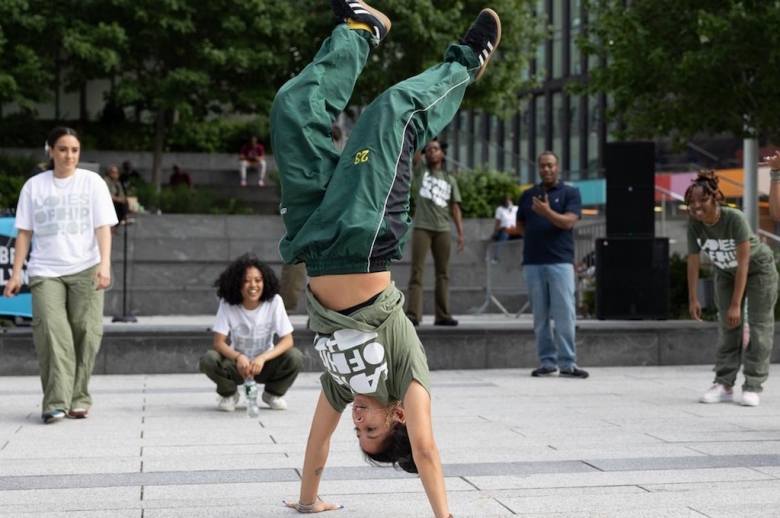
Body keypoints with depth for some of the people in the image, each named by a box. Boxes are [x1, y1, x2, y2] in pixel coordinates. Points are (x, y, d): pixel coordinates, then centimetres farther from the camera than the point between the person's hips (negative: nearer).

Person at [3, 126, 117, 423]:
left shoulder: (92, 182, 7)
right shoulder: (34, 186, 11)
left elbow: (103, 227, 0)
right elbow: (24, 232, 11)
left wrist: (104, 264, -14)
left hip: (85, 270, 0)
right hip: (45, 271, 0)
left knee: (85, 332, -6)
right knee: (51, 331, -16)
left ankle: (79, 399, 5)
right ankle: (56, 402, -17)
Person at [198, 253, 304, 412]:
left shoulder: (274, 301, -15)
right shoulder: (227, 304, -15)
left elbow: (287, 340, -19)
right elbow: (219, 342, -17)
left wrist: (262, 358, -36)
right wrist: (239, 357, -38)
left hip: (265, 364, 1)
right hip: (237, 365, 0)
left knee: (295, 357, -28)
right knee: (209, 360, -30)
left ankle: (273, 394, 2)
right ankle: (229, 395, 2)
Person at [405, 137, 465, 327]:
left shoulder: (450, 179, 14)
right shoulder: (420, 170, 10)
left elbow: (455, 208, 11)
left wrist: (461, 233, 3)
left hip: (442, 229, 3)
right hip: (421, 227, -3)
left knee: (443, 272, 5)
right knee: (417, 270, -9)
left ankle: (442, 315, 8)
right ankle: (413, 314, -14)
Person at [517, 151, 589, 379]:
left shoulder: (570, 193, 4)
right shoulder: (527, 195, 15)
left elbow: (567, 222, -10)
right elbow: (520, 225, 23)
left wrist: (547, 212, -26)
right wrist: (535, 238, 6)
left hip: (560, 261, -3)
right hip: (533, 263, 3)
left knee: (565, 314, -7)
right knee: (540, 316, 5)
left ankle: (567, 363, -4)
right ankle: (548, 362, 11)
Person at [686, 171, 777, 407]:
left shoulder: (735, 219, -36)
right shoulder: (694, 223, -24)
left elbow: (743, 263, -34)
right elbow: (693, 261, -15)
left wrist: (736, 305, -33)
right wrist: (692, 299, -16)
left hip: (758, 269, -4)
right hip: (726, 272, 4)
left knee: (759, 326, -5)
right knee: (727, 328, 3)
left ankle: (752, 386, -3)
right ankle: (724, 384, 5)